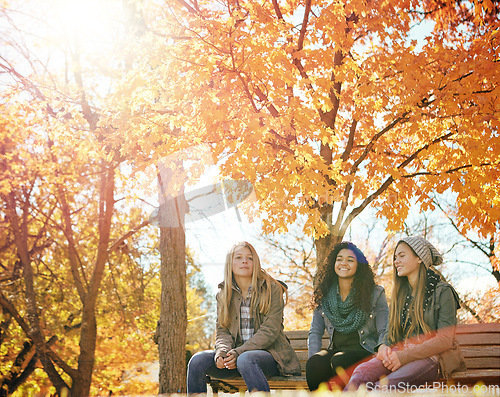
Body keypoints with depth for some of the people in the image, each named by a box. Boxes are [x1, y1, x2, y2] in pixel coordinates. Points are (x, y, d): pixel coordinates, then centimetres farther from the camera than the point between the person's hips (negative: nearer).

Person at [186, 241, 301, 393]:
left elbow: (270, 330, -10)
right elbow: (222, 331, 8)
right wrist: (222, 351, -16)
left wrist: (238, 352, -21)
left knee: (245, 360, -38)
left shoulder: (272, 289, -2)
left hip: (269, 353, -4)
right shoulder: (223, 294, 11)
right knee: (197, 361, -22)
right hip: (235, 353, 4)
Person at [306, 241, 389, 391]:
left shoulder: (375, 293, 3)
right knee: (315, 362, -31)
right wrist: (314, 357, -6)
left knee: (340, 360, -35)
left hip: (364, 353, -2)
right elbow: (315, 332, 12)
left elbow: (384, 332, 0)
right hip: (336, 351, 3)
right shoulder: (324, 295, 12)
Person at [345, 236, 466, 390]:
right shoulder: (399, 293, 18)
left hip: (433, 356, -5)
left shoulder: (442, 291, -1)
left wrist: (405, 356, -18)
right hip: (400, 353, 5)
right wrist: (384, 348, -6)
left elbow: (445, 339, -9)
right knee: (361, 372, -29)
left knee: (390, 383, -37)